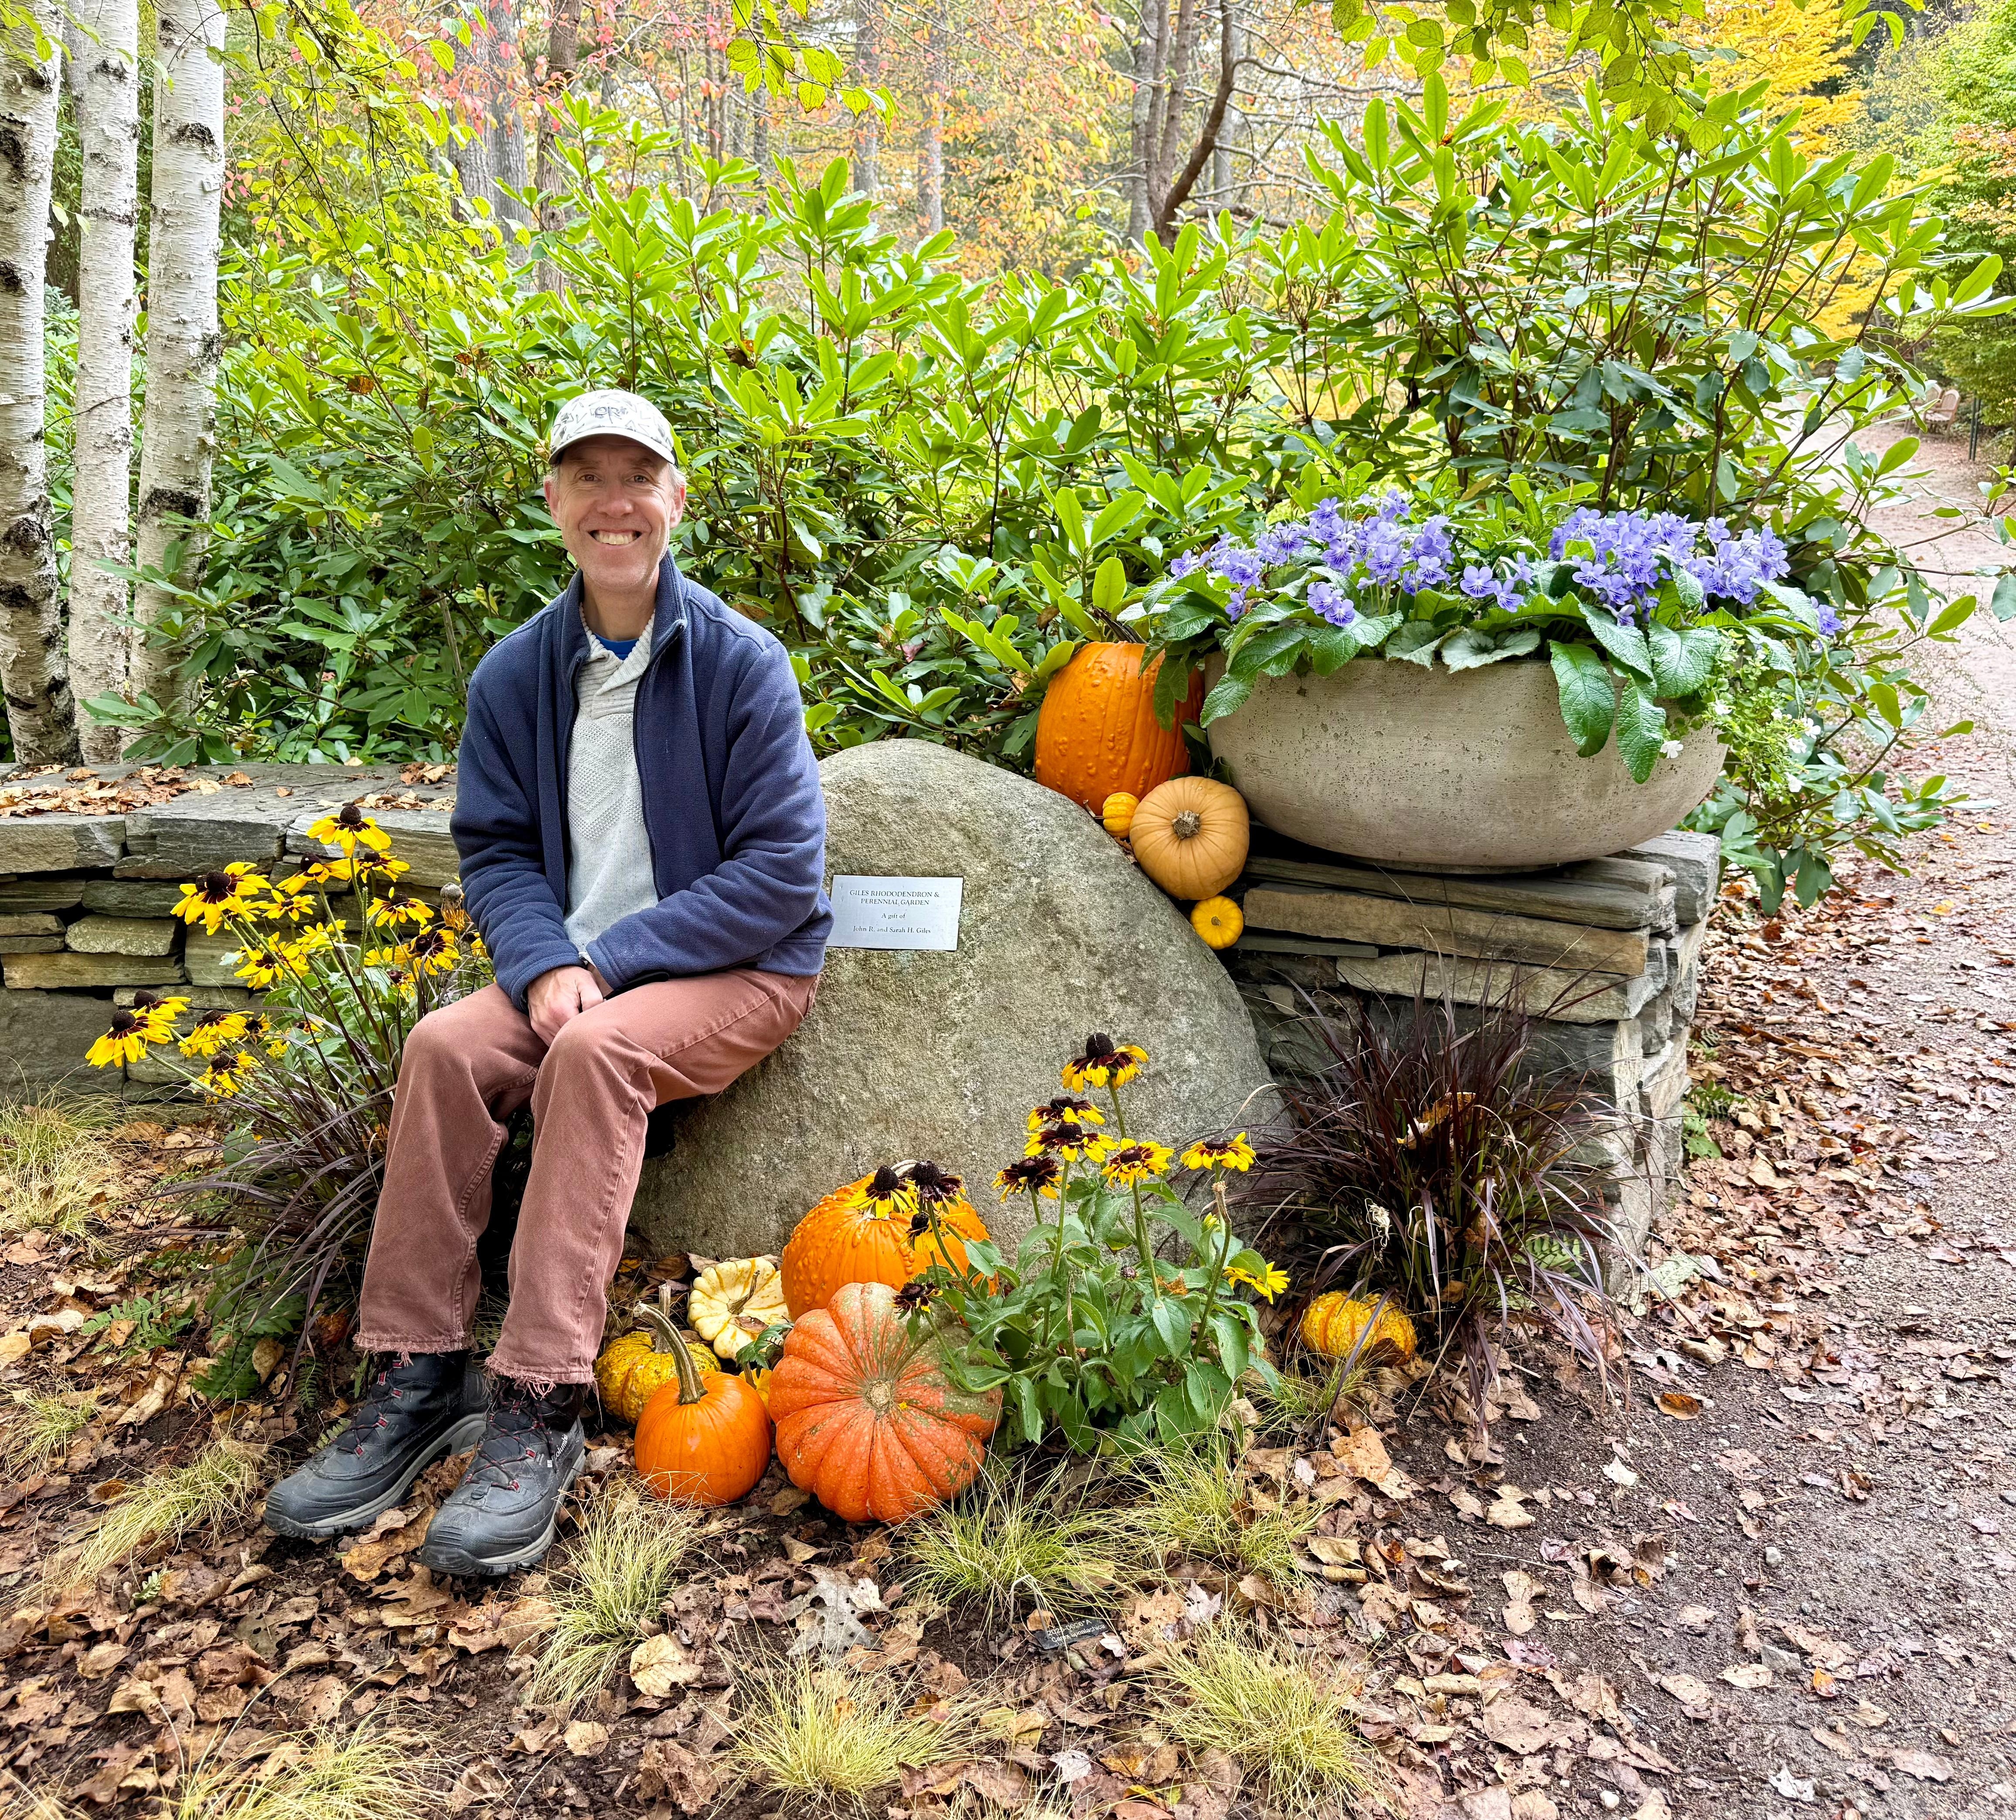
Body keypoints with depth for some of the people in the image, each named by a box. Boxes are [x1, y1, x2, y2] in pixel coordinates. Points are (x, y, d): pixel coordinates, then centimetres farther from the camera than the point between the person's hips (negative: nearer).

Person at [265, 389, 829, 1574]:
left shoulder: (740, 661, -10)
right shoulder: (518, 674, 5)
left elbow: (783, 868, -14)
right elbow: (495, 848, 6)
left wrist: (610, 960, -18)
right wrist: (546, 962, -16)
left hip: (744, 970, -4)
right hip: (582, 966, 5)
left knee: (597, 1049, -32)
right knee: (447, 1045, -22)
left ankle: (540, 1409, -28)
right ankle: (418, 1376, -13)